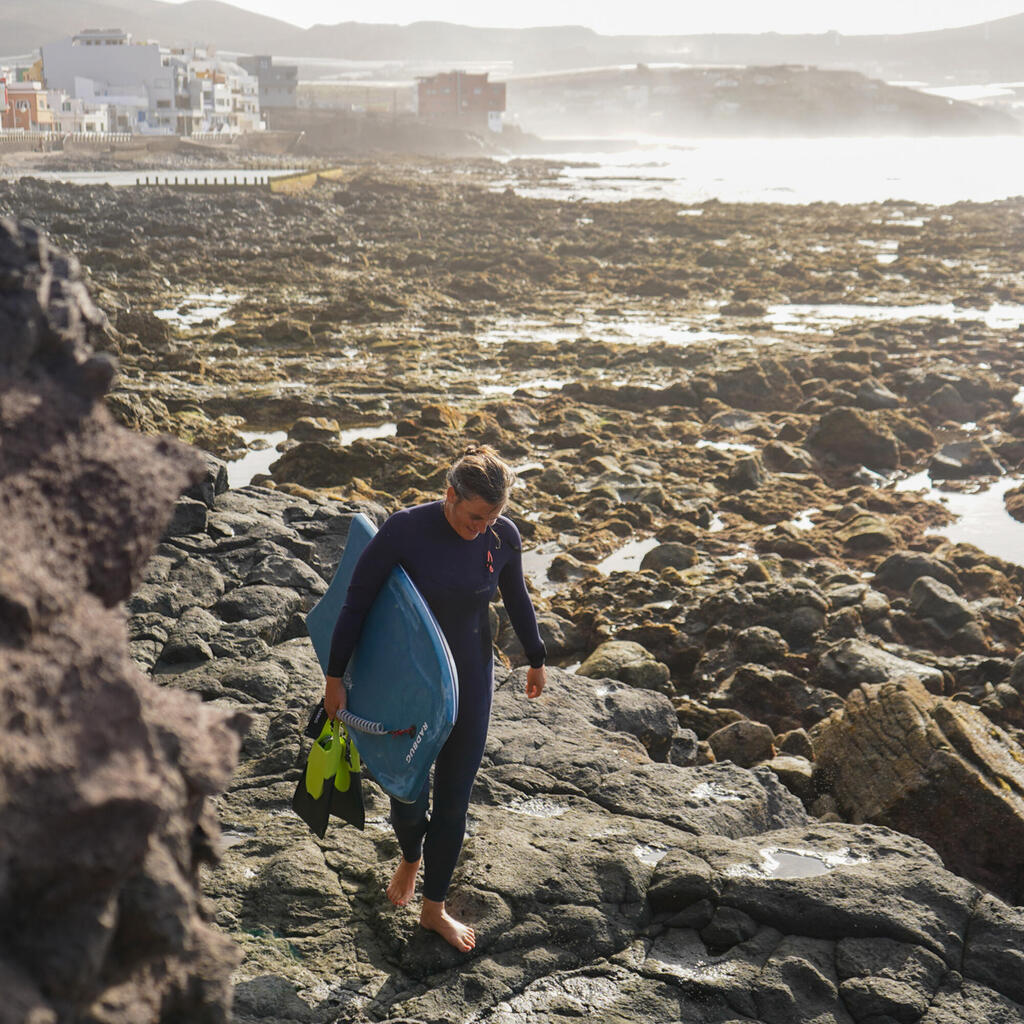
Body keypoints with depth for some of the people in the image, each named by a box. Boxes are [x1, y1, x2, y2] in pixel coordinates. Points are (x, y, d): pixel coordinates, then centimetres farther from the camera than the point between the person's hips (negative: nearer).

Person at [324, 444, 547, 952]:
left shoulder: (504, 537, -11)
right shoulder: (405, 529, -21)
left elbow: (516, 598, 9)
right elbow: (357, 601, -12)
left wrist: (536, 659, 21)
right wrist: (335, 676, -9)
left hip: (471, 681, 2)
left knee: (453, 801, 8)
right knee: (409, 799, 4)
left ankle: (434, 908, 30)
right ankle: (410, 856, 42)